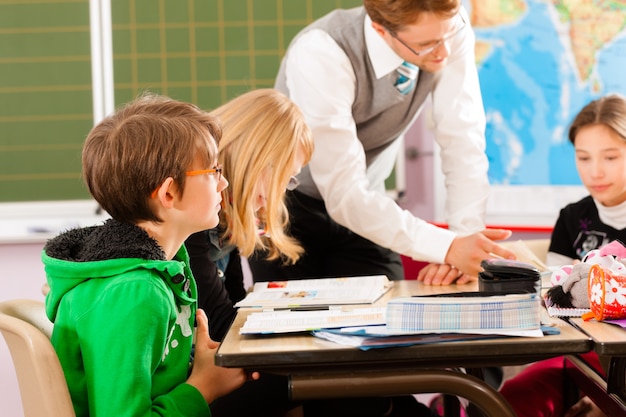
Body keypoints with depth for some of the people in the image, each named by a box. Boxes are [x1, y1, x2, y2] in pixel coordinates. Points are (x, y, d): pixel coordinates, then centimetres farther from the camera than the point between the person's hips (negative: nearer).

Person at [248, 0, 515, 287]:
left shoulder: (451, 27, -19)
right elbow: (343, 195, -35)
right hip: (289, 206, -3)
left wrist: (465, 237, -30)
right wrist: (447, 247, -41)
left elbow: (464, 143, -17)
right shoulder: (320, 55, -33)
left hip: (367, 209, 4)